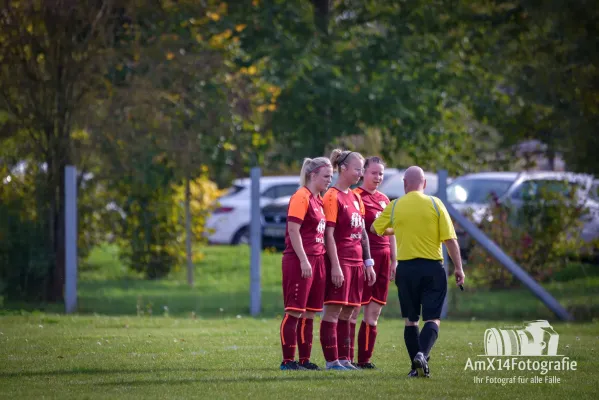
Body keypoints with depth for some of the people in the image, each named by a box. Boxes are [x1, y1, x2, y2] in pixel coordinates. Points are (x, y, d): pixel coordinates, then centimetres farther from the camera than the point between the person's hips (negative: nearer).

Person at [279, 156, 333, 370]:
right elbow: (293, 230, -16)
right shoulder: (301, 197, -10)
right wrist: (304, 260, -20)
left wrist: (319, 259, 13)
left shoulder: (318, 200, 17)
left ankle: (304, 360, 13)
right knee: (294, 312, -6)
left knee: (309, 313, 9)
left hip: (316, 260, 9)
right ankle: (288, 360, -4)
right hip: (299, 261, -9)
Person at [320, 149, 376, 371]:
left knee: (347, 312, 9)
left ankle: (344, 359, 12)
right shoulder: (333, 197, -9)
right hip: (340, 260, -8)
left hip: (356, 261, 8)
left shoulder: (355, 198, 16)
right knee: (333, 310, -7)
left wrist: (368, 263, 15)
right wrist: (335, 265, -18)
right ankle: (332, 360, -6)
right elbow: (329, 234, -14)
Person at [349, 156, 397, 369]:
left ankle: (365, 359, 12)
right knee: (353, 309, -6)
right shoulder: (356, 196, -6)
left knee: (374, 312, 8)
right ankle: (347, 358, -4)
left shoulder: (384, 200, 17)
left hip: (383, 257, 8)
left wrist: (393, 260, 19)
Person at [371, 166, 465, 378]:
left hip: (406, 268, 1)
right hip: (433, 268, -1)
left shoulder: (394, 206, 1)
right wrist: (458, 268, 2)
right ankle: (422, 354, -24)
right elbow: (450, 239, -5)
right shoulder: (435, 204, -3)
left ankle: (417, 366, 10)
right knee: (433, 319, 0)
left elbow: (375, 229, 18)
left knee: (410, 320, 12)